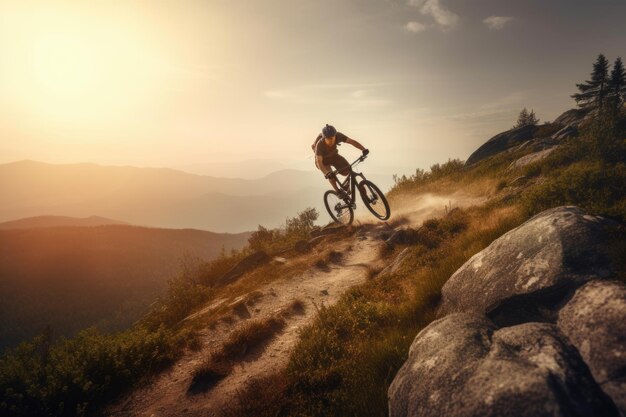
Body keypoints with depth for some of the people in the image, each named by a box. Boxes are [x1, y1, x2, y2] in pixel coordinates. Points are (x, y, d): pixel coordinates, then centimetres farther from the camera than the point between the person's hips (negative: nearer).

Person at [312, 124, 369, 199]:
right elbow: (319, 162, -44)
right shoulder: (320, 145, -38)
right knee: (331, 175, -29)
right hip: (323, 160, -3)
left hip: (333, 156, 3)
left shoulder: (338, 136, -30)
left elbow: (351, 141, -31)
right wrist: (326, 173, -60)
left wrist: (363, 149, -46)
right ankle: (339, 192, -8)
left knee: (349, 171, -11)